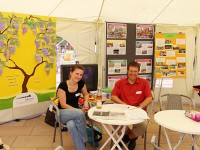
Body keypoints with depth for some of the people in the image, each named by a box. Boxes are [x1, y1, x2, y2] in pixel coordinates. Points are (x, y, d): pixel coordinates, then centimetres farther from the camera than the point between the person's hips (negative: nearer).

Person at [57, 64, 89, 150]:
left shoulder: (81, 83, -5)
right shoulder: (62, 85, -18)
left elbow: (86, 94, 15)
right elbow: (63, 105, -18)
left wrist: (86, 102, -8)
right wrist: (79, 110, -26)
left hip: (75, 112, 3)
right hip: (62, 113, -3)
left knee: (71, 125, -35)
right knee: (80, 114, -36)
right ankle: (84, 141, -18)